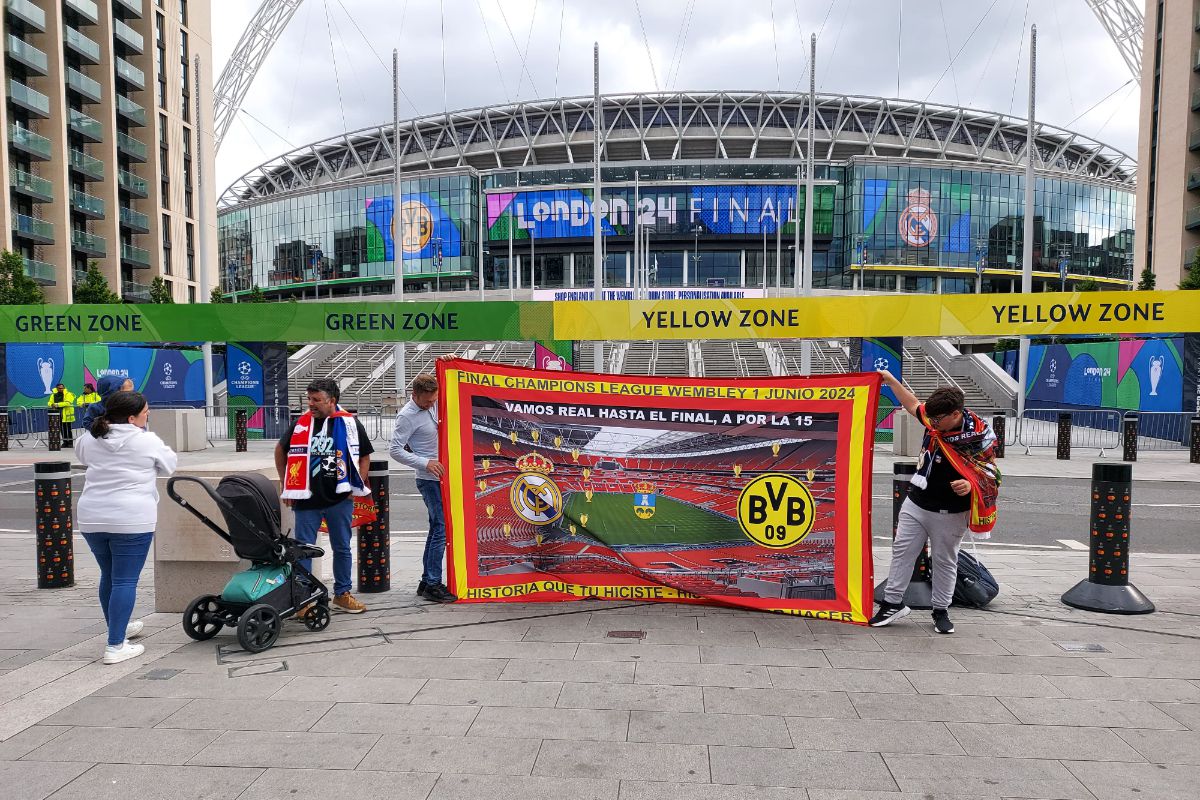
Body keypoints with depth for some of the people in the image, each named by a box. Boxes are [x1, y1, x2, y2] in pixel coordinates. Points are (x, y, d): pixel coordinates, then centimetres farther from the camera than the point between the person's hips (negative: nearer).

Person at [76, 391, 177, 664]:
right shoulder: (147, 441, -7)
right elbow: (169, 465, 7)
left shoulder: (89, 439, 7)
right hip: (132, 520, -6)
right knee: (125, 580, -1)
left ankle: (118, 628, 39)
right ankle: (115, 646, -1)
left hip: (91, 518, 6)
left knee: (108, 575, 21)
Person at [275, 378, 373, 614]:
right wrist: (287, 484, 12)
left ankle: (342, 594, 26)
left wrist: (357, 486, -2)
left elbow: (365, 457, 7)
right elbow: (281, 450, 16)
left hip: (340, 499, 0)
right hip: (306, 499, 0)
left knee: (342, 548, 11)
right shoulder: (300, 424, 2)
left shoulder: (350, 424, -1)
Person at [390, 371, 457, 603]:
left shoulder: (432, 404, 7)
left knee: (437, 529, 12)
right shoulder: (407, 416, -14)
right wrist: (425, 463, -22)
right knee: (442, 530, -10)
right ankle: (433, 585, -4)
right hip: (430, 479, -8)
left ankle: (426, 582, 20)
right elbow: (395, 449, -15)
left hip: (440, 475, 8)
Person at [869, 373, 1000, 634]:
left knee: (945, 561, 9)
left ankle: (941, 611, 25)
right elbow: (913, 404, 16)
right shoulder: (935, 419, -5)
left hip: (949, 513, -5)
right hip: (915, 504, 5)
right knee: (902, 551, 6)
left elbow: (990, 477, -13)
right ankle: (893, 603, 15)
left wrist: (971, 485, -33)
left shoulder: (979, 437, -19)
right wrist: (890, 380, 17)